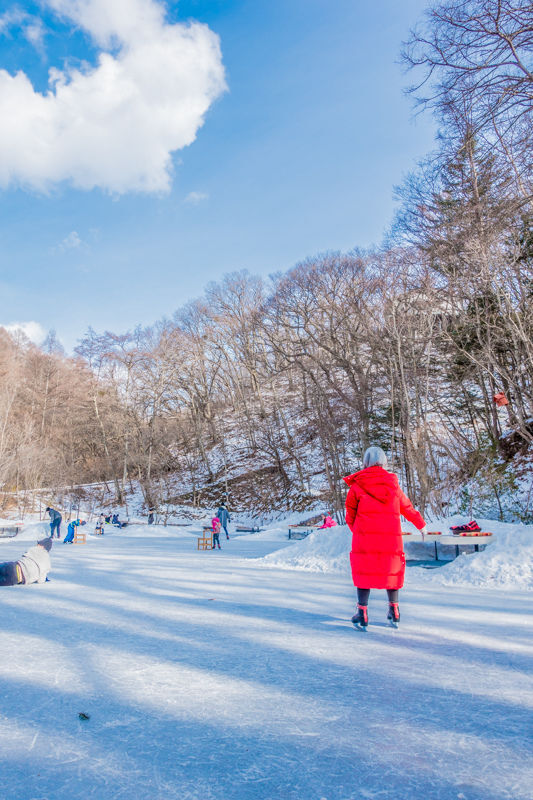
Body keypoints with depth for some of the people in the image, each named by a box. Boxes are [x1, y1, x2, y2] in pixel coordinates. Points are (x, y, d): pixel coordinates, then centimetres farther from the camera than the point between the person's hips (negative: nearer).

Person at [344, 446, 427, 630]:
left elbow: (350, 513, 4)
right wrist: (421, 525, 32)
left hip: (365, 537, -2)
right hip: (391, 537, 2)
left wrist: (356, 531, 22)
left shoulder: (357, 485, -2)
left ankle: (362, 612, 2)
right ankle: (394, 612, 23)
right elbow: (407, 508, 17)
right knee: (392, 570, 17)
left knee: (364, 571, 7)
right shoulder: (393, 484, 5)